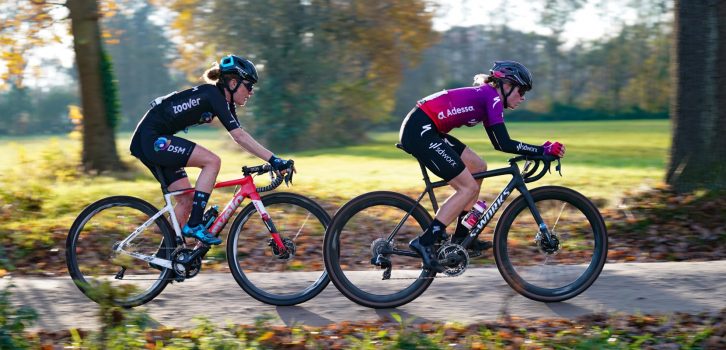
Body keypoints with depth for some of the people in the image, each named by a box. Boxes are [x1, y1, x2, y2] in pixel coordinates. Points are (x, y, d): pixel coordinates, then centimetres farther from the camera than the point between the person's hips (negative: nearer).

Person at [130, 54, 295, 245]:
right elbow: (240, 137, -25)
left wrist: (272, 161, 1)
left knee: (187, 199, 8)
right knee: (212, 161, -18)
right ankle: (194, 225, -15)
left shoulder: (223, 100, 10)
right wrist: (274, 160, -26)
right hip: (152, 138, -10)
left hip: (152, 140, 10)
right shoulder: (213, 95, -18)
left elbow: (240, 136, 9)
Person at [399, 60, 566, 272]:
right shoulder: (492, 97, -9)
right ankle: (425, 242, -10)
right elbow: (504, 144, -17)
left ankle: (461, 237, 19)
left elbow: (498, 143, 24)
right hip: (419, 131, -10)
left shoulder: (485, 96, 20)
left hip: (427, 131, 10)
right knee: (469, 188, -7)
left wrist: (541, 149, 20)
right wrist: (543, 150, -11)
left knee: (478, 168, 16)